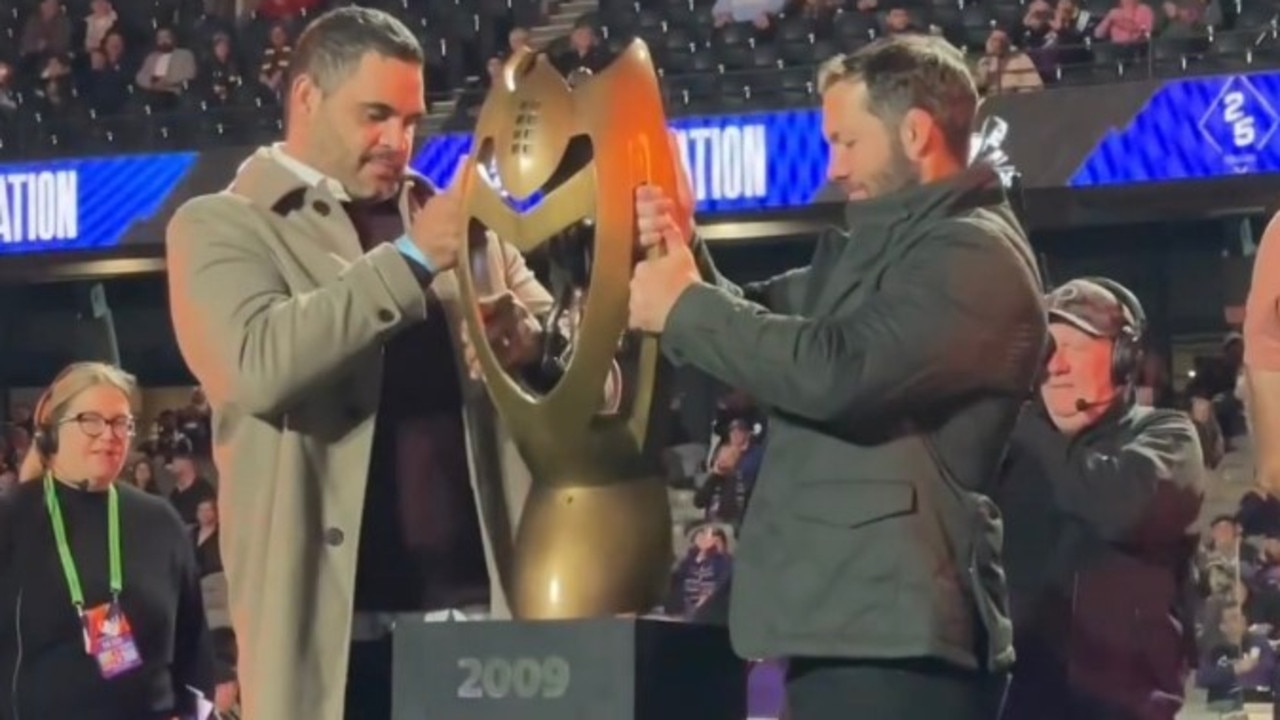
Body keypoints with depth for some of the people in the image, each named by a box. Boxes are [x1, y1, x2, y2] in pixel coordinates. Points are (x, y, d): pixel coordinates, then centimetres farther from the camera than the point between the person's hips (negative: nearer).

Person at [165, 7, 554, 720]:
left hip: (480, 596, 4)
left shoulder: (451, 217, 17)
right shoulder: (222, 225, 2)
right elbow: (259, 364, -16)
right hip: (336, 617, -4)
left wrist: (528, 335, -7)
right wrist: (410, 259, -19)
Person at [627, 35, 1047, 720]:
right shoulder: (870, 248, 21)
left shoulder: (975, 254, -11)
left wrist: (684, 306, -11)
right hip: (843, 620, 10)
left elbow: (835, 372, -23)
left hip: (896, 630, -10)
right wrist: (684, 256, 4)